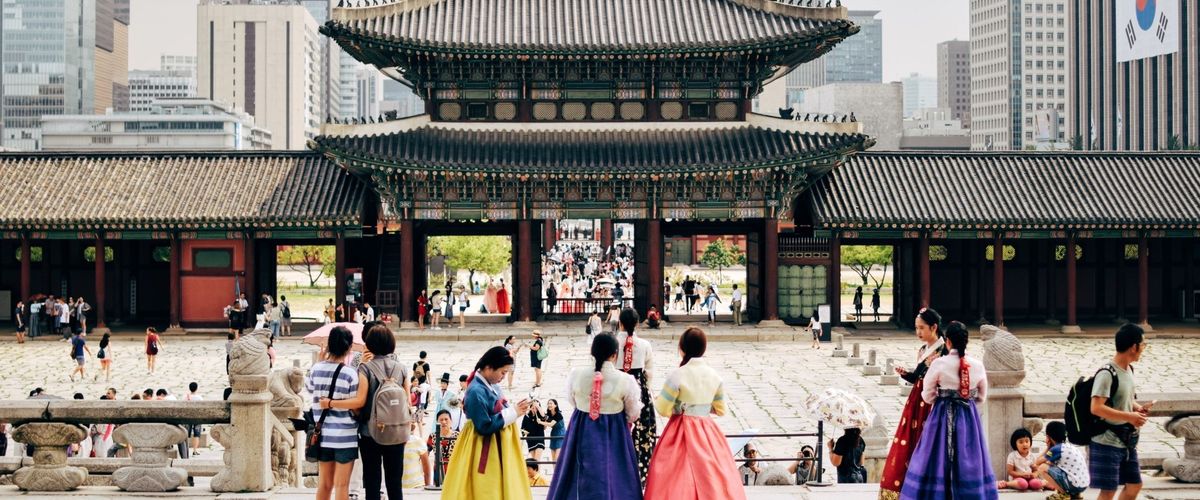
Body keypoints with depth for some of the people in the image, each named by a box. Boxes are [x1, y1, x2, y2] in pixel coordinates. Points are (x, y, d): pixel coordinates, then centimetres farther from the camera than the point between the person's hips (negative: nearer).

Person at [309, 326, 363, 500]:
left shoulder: (316, 369, -3)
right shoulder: (351, 374, -14)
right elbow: (357, 404, -12)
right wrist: (334, 403, 0)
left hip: (323, 434, 4)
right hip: (345, 435, -4)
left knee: (324, 483, 15)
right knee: (341, 484, 2)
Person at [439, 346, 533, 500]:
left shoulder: (492, 385, 5)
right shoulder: (476, 391, -22)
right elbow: (485, 426, -23)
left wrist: (514, 410, -1)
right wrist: (513, 413, -18)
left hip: (497, 447, 9)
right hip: (485, 451, -9)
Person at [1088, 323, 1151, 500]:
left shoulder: (1129, 369, 9)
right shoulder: (1107, 373, -20)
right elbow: (1096, 408, -27)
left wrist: (1138, 408, 1)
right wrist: (1129, 417, -25)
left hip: (1127, 441, 9)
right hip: (1107, 443, -9)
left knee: (1134, 484, 14)